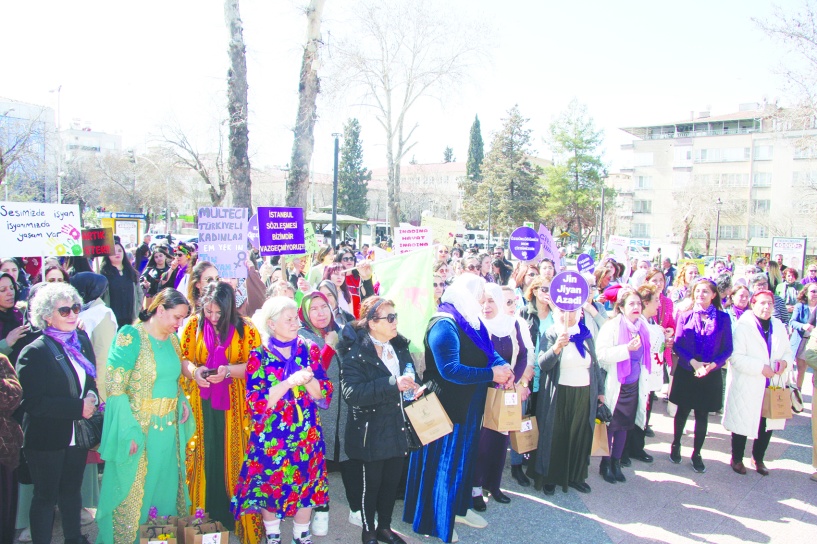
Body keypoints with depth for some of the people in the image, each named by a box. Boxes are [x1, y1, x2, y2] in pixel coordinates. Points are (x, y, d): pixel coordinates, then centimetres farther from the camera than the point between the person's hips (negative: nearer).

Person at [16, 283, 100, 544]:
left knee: (72, 490, 21)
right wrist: (78, 408, -21)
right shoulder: (34, 353, -17)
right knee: (45, 497, 9)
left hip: (77, 435, 6)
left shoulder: (82, 340, 4)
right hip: (46, 440, -6)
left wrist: (91, 398, -7)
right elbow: (32, 403, -21)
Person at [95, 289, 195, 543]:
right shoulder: (131, 337, -14)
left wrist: (182, 402, 2)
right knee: (132, 487, 5)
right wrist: (130, 432, -22)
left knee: (166, 482, 15)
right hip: (138, 426, -6)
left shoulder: (172, 339, 7)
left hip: (170, 426, 6)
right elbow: (115, 388, -17)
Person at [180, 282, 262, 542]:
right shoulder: (194, 325, 2)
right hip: (202, 404, 1)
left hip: (234, 405, -1)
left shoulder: (245, 328, -3)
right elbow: (182, 358, 5)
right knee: (205, 459, 4)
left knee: (234, 458, 2)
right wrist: (194, 371, -15)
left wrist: (228, 370, -20)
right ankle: (206, 517, 20)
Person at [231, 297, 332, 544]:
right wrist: (290, 382, -25)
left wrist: (308, 380, -21)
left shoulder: (309, 350, 0)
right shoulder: (259, 356, -7)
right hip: (271, 436, -2)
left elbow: (325, 394, -1)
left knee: (306, 484, 11)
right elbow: (256, 402, -16)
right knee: (270, 485, 10)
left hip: (307, 434, 2)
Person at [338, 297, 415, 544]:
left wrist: (415, 389, -4)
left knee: (392, 481, 16)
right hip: (372, 433, -6)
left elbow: (410, 381, 19)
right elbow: (351, 391, -29)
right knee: (371, 483, 10)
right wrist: (392, 383, -34)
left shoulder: (400, 347, 5)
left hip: (398, 430, 6)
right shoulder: (357, 352, -15)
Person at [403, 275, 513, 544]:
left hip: (468, 405, 9)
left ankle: (458, 507, 39)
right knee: (443, 461, 5)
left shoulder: (470, 321, 7)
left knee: (463, 457, 21)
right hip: (445, 407, -9)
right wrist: (491, 374, -28)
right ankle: (435, 520, 21)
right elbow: (450, 370, -32)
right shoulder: (444, 326, -24)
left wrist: (503, 365, -13)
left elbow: (489, 351, 9)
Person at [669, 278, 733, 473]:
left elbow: (727, 349, -2)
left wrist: (712, 365, -16)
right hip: (686, 373, 0)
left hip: (711, 375, 0)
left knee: (702, 416, 8)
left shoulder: (723, 318, -2)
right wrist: (693, 362, -17)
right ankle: (676, 445, 33)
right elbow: (677, 344, -3)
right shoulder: (685, 316, -2)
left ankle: (696, 454, 23)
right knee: (682, 412, 12)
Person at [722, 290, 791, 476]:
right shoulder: (743, 326, -12)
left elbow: (788, 352, 16)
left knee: (767, 425, 12)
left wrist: (784, 362, -7)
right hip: (746, 387, -5)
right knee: (742, 425, 7)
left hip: (772, 387, 6)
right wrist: (761, 368, -23)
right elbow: (736, 358, -19)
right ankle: (737, 459, 27)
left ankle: (758, 459, 33)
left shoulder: (779, 326, 10)